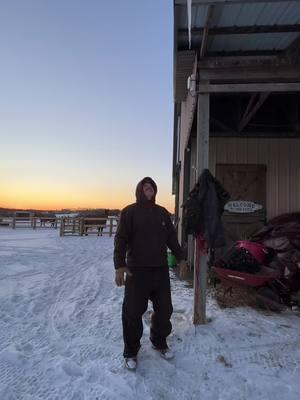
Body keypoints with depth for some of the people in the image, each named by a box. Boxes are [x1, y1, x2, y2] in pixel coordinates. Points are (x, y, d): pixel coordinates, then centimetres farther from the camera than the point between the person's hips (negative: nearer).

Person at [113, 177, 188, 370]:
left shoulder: (163, 212, 10)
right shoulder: (130, 212, -6)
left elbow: (172, 237, 15)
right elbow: (121, 240, -11)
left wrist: (181, 258, 12)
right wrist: (120, 265, -19)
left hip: (161, 270, 5)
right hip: (137, 271, -5)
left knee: (164, 309, 15)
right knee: (133, 312, 6)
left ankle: (159, 342, 40)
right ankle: (131, 351, 27)